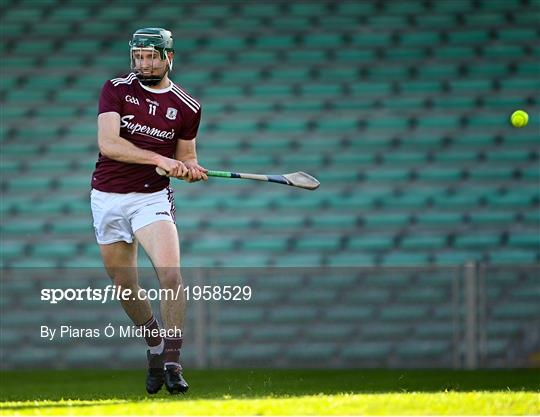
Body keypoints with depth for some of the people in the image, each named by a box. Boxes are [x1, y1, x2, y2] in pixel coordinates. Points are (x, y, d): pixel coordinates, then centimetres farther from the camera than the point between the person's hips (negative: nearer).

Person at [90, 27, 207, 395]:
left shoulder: (187, 107, 1)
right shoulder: (116, 89, -3)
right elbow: (108, 143, -16)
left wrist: (191, 169, -10)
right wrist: (160, 159, -24)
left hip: (152, 198, -1)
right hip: (108, 199, 1)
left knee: (170, 274, -22)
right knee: (125, 287, 10)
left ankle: (172, 363, -19)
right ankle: (155, 347, 33)